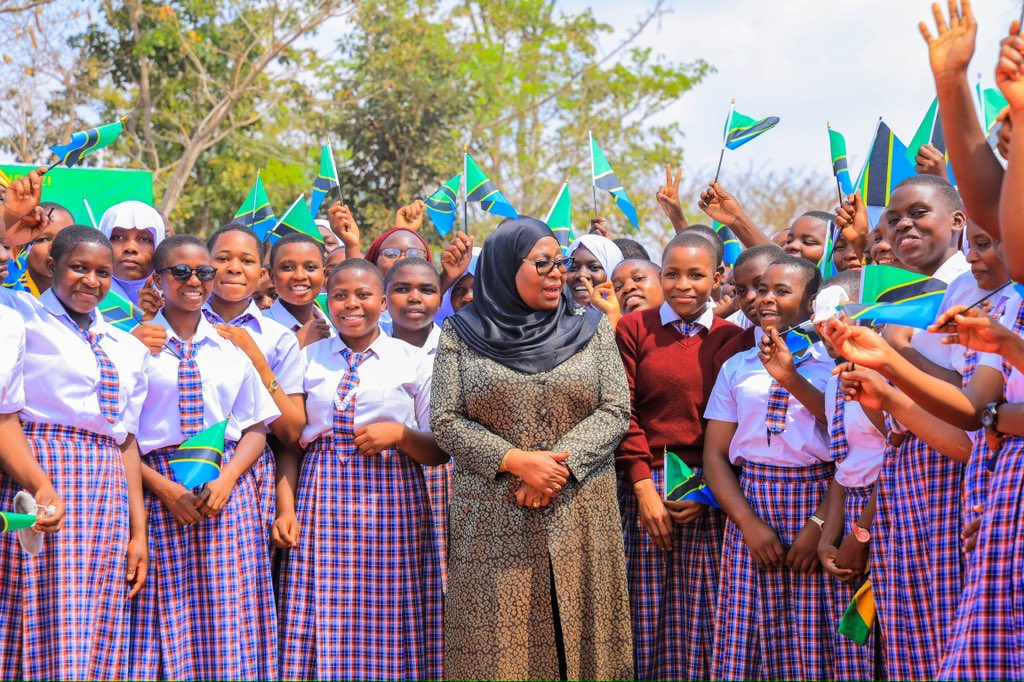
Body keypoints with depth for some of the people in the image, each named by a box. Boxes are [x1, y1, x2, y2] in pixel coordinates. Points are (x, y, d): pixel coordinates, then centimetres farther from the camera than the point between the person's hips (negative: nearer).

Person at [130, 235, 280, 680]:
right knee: (166, 623, -3)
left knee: (229, 629, 1)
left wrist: (226, 479, -7)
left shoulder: (232, 348, 10)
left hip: (227, 489, 3)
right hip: (160, 487, -2)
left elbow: (256, 428, 10)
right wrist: (164, 487, -13)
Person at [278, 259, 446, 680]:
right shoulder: (308, 359, 11)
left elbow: (439, 451, 5)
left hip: (392, 498, -1)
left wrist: (399, 433, -13)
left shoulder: (413, 361, 5)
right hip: (323, 493, 1)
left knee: (388, 628, -2)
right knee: (323, 628, -2)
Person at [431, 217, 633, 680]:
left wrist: (560, 466, -14)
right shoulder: (461, 335, 3)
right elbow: (445, 421, -2)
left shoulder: (591, 329, 7)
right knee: (498, 639, -1)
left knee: (576, 634, 2)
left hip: (580, 517, 1)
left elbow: (615, 410, 0)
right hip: (493, 521, -1)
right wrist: (516, 461, -15)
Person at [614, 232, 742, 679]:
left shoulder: (731, 339, 6)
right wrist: (644, 488, -9)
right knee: (646, 612, 2)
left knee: (699, 615, 3)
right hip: (643, 487, -1)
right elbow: (624, 413, -2)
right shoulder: (634, 329, 2)